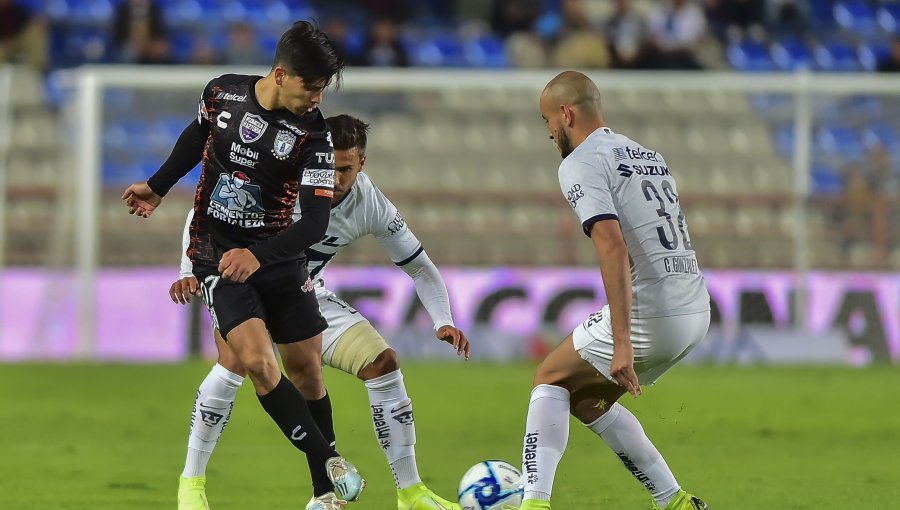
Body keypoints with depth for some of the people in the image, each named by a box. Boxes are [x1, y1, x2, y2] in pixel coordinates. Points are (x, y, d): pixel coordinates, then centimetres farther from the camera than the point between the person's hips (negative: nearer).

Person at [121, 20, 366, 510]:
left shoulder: (313, 133, -15)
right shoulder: (222, 92, -9)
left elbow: (314, 222, -19)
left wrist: (259, 256, -34)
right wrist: (157, 188, 21)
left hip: (276, 254, 1)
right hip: (216, 252, -1)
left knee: (306, 368, 2)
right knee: (257, 360, -20)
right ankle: (330, 463, -15)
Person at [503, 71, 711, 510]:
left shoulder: (581, 163, -6)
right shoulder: (650, 157, 21)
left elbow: (614, 248, -20)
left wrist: (622, 343, -24)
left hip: (650, 315, -8)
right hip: (697, 312, 8)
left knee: (551, 380, 11)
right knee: (587, 399, 22)